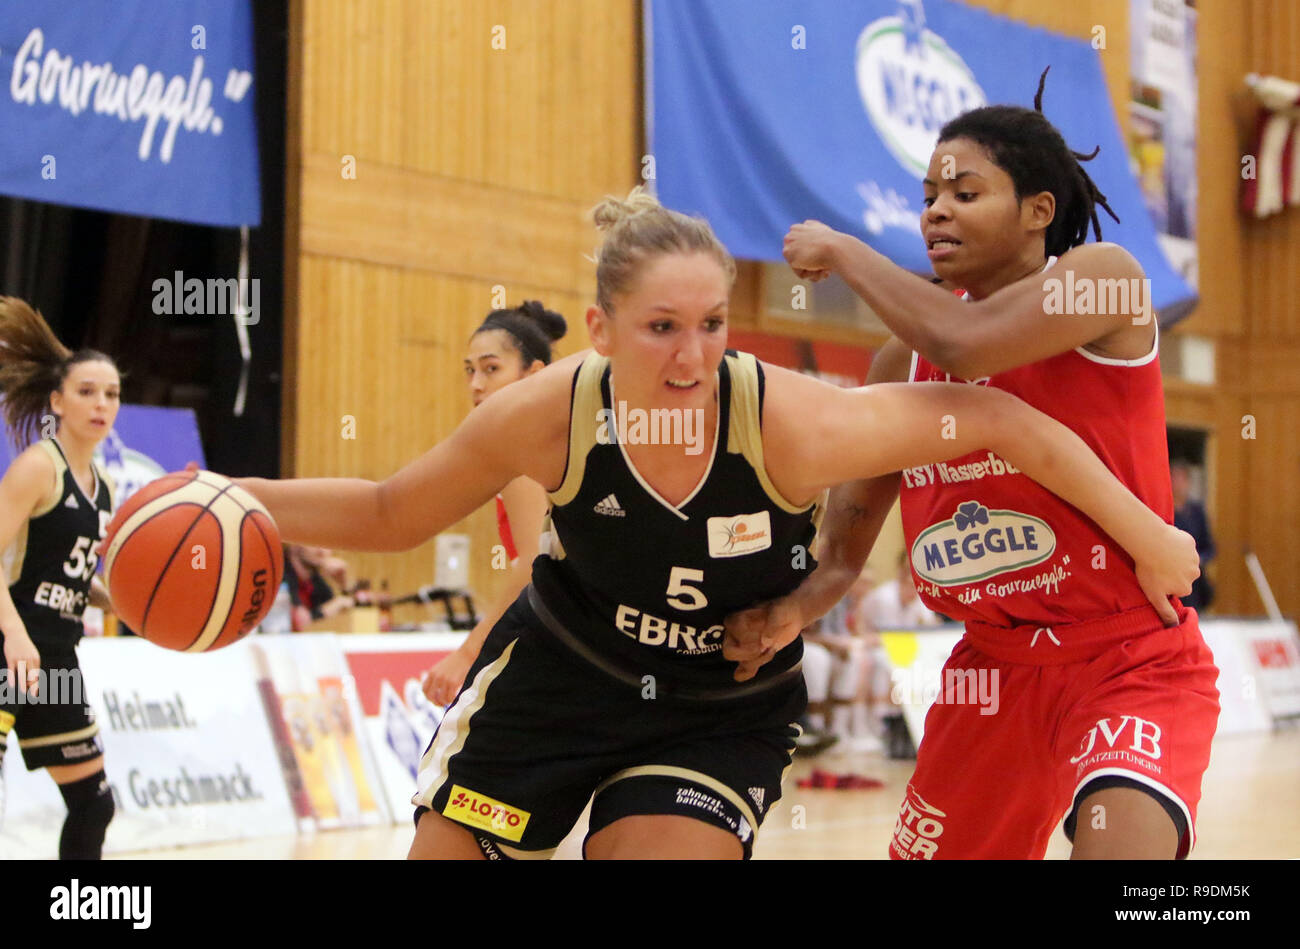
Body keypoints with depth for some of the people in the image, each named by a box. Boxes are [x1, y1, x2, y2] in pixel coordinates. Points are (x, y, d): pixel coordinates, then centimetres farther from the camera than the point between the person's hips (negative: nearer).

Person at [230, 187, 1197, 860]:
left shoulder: (790, 422, -31)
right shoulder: (548, 416, -24)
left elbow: (1000, 420, -21)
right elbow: (391, 515, -6)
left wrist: (1144, 537, -13)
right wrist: (244, 499, -19)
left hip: (718, 711, -2)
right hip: (554, 675, 2)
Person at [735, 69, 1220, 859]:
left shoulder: (1103, 277, -11)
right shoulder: (902, 365, 5)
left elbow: (967, 346, -30)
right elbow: (846, 549, 8)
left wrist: (844, 253, -15)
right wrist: (792, 609, -14)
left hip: (1134, 664, -6)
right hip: (996, 667, 6)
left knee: (1121, 842, -33)